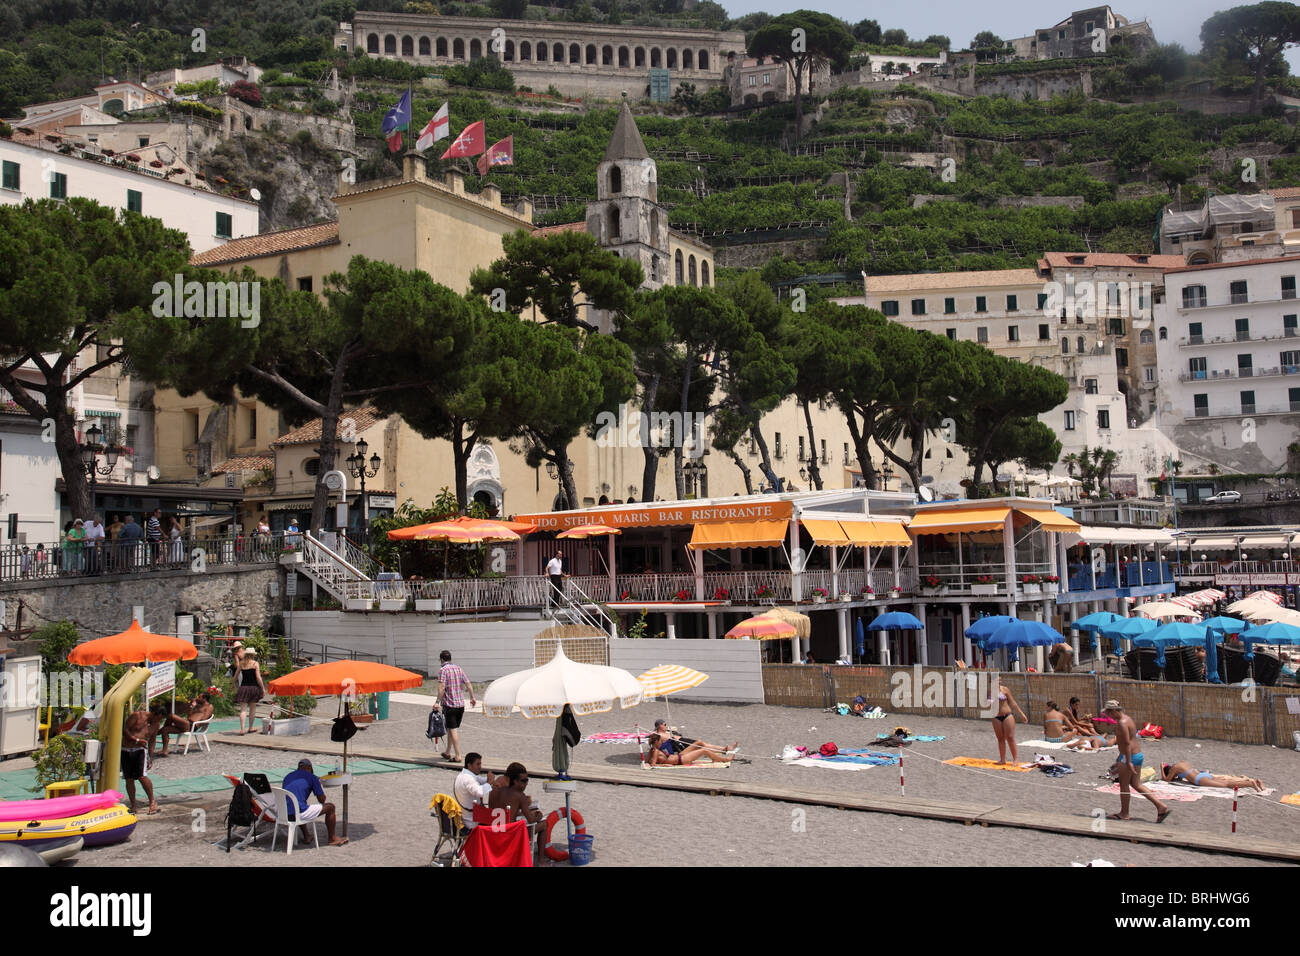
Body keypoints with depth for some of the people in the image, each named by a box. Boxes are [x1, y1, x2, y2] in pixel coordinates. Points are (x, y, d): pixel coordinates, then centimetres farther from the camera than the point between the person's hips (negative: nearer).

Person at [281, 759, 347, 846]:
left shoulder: (287, 776, 20)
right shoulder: (312, 777, 3)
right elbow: (322, 800, 6)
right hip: (299, 814, -7)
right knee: (330, 807, 11)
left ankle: (306, 837, 40)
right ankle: (332, 839, 22)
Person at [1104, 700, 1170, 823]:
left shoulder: (1122, 723, -18)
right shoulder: (1127, 719, 14)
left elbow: (1127, 743, -24)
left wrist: (1128, 762, -25)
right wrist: (1119, 759, 27)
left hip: (1130, 757, -10)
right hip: (1138, 755, 10)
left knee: (1124, 785, 4)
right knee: (1136, 784, 13)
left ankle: (1124, 814, 15)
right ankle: (1161, 807, 8)